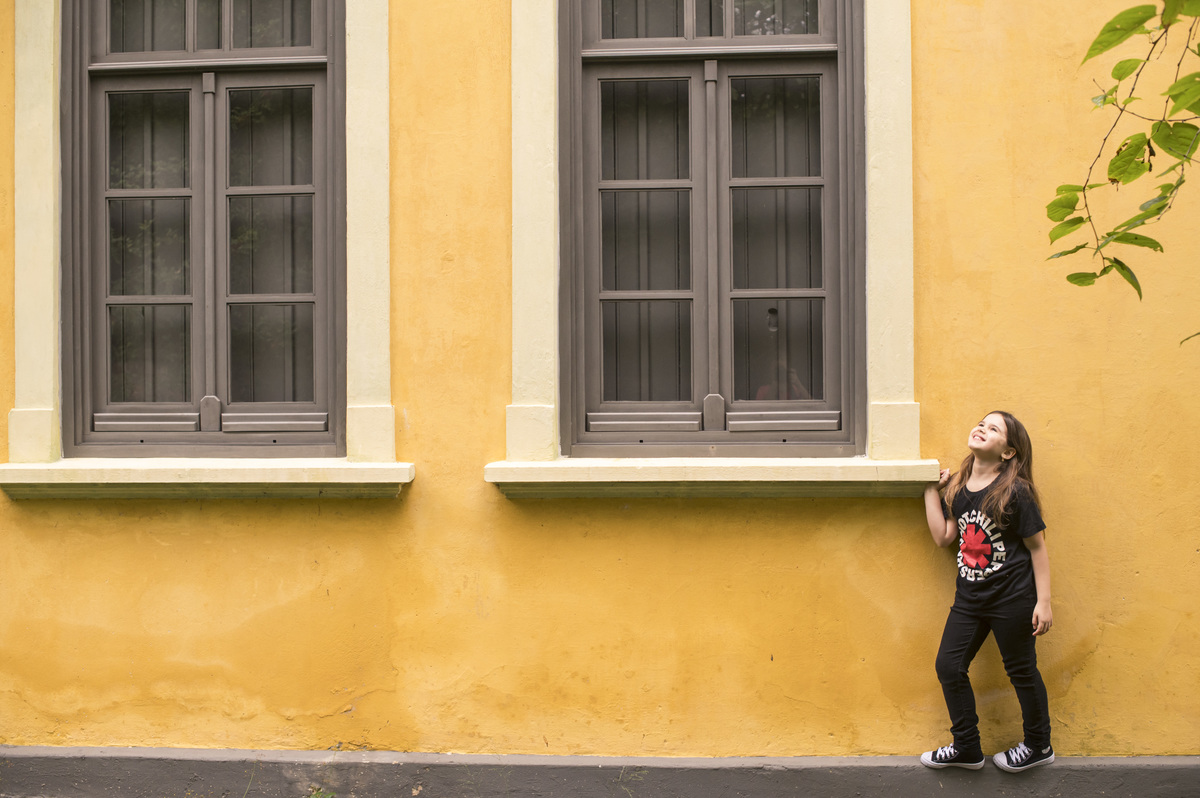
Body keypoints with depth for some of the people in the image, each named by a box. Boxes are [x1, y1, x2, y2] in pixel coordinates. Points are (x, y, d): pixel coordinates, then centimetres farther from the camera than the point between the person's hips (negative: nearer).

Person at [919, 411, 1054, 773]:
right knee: (949, 666, 6)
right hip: (969, 597, 6)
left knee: (1021, 671, 9)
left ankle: (1038, 746, 30)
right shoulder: (960, 487, 5)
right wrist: (931, 491, 3)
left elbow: (1037, 547, -9)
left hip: (1012, 599, -6)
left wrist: (1043, 602, -11)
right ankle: (967, 748, 22)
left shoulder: (1014, 492, -13)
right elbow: (943, 536, 5)